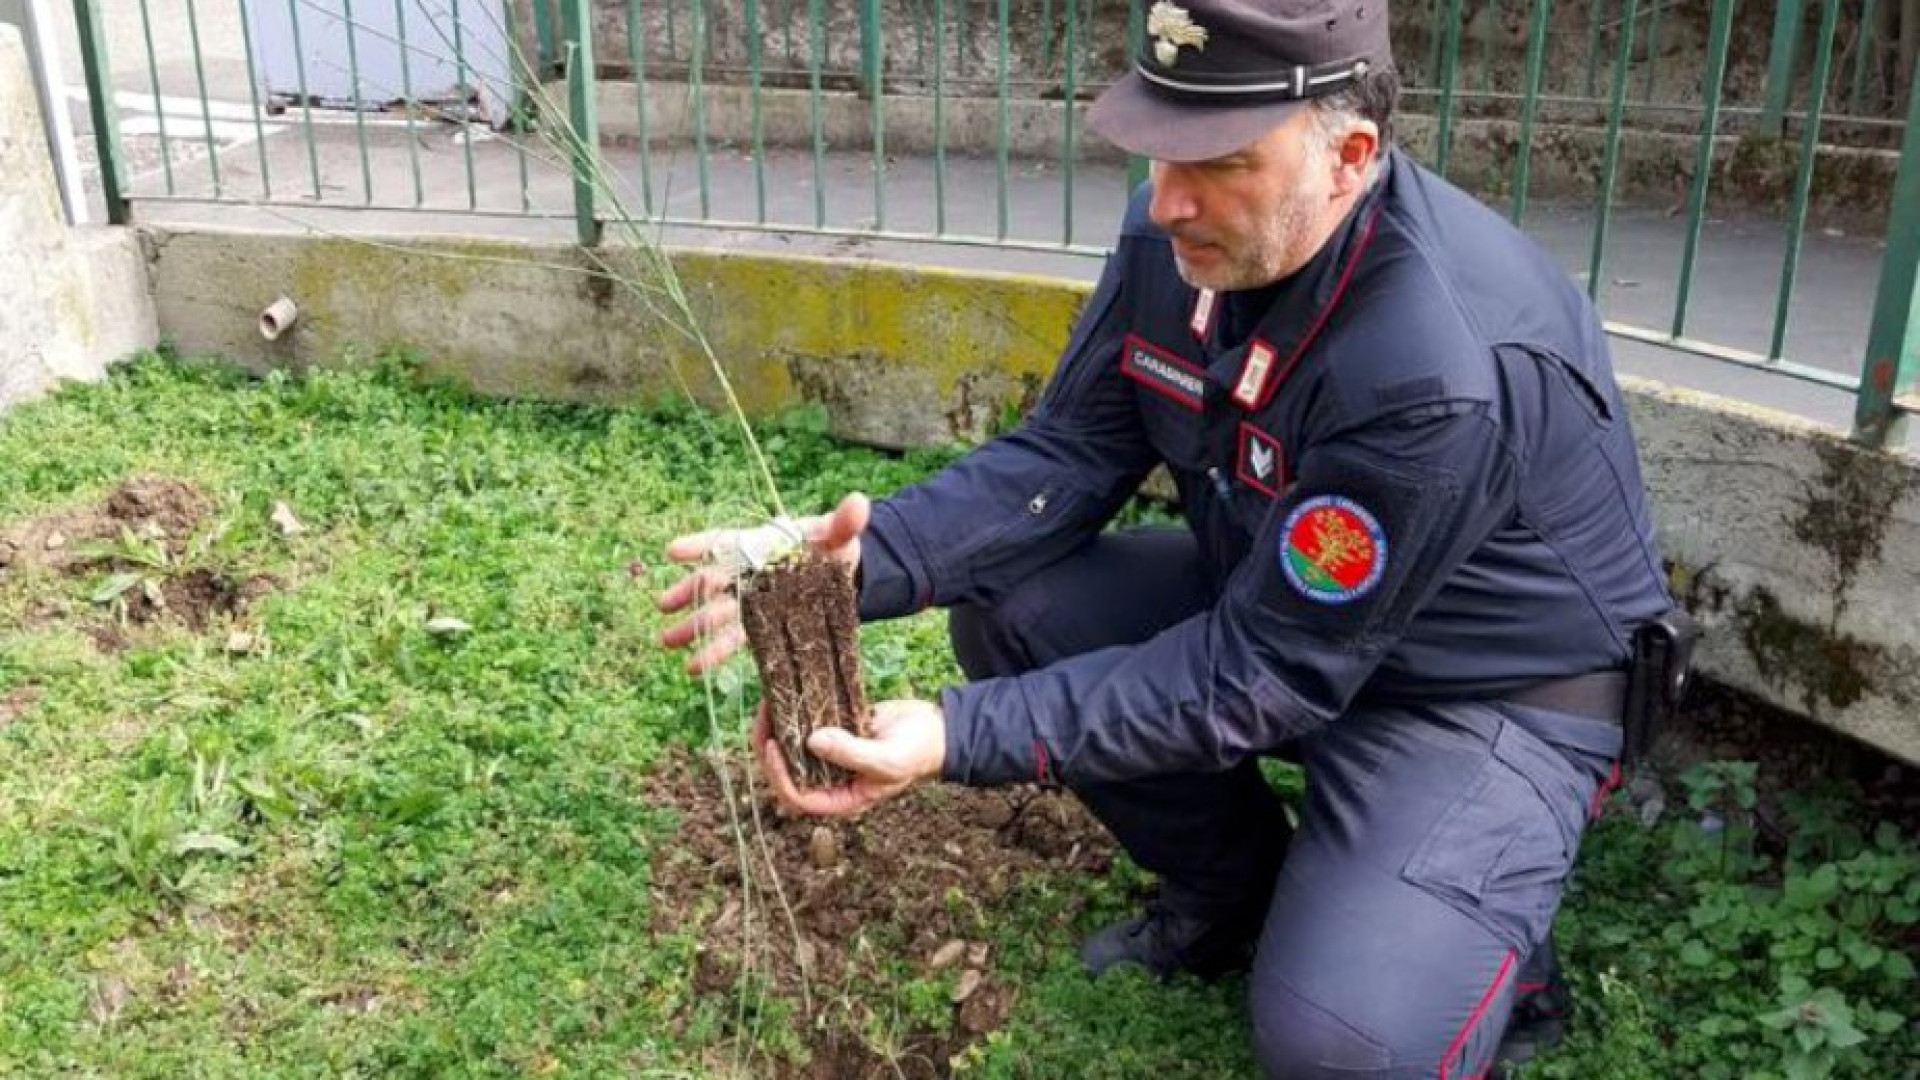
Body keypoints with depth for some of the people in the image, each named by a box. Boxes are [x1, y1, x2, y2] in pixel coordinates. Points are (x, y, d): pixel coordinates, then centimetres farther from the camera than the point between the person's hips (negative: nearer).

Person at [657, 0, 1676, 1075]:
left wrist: (962, 738, -33)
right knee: (1010, 605, -9)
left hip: (1489, 685, -7)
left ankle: (1483, 944, 11)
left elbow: (1263, 673, -29)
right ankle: (1233, 885, 12)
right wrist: (867, 556, -26)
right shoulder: (1180, 235, -13)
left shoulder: (1447, 370, -35)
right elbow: (1066, 452, -8)